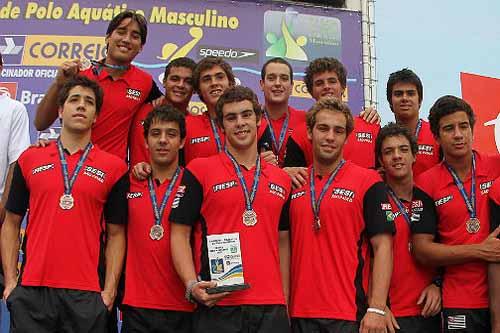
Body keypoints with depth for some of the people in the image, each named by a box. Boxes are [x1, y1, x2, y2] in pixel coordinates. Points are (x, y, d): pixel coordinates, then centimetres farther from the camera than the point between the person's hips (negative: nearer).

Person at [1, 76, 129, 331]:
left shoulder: (114, 167, 3)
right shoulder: (29, 159, 8)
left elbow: (115, 234, 4)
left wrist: (110, 289, -3)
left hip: (87, 294, -1)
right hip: (31, 289, 1)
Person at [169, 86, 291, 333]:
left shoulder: (282, 179, 11)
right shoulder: (199, 171, 0)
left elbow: (282, 242, 15)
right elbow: (179, 235, -1)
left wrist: (285, 302, 10)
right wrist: (192, 285, -14)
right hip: (216, 306, -3)